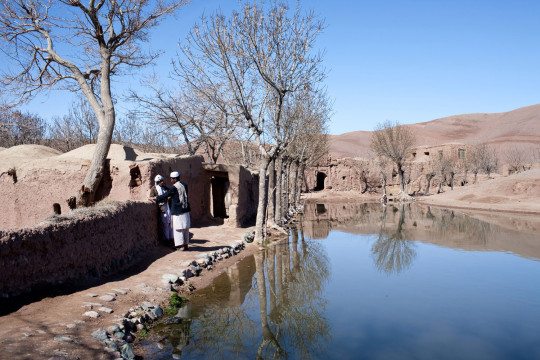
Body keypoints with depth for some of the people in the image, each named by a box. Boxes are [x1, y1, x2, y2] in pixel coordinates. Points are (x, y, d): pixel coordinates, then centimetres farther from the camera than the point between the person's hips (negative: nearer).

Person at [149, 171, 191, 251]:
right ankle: (186, 244, 17)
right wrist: (171, 197, 31)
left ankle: (181, 246, 0)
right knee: (185, 228, 11)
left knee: (178, 229, 0)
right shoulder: (184, 186, 8)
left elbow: (165, 195, -9)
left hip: (177, 211, -7)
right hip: (185, 210, 7)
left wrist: (154, 198, 3)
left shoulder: (174, 187, -13)